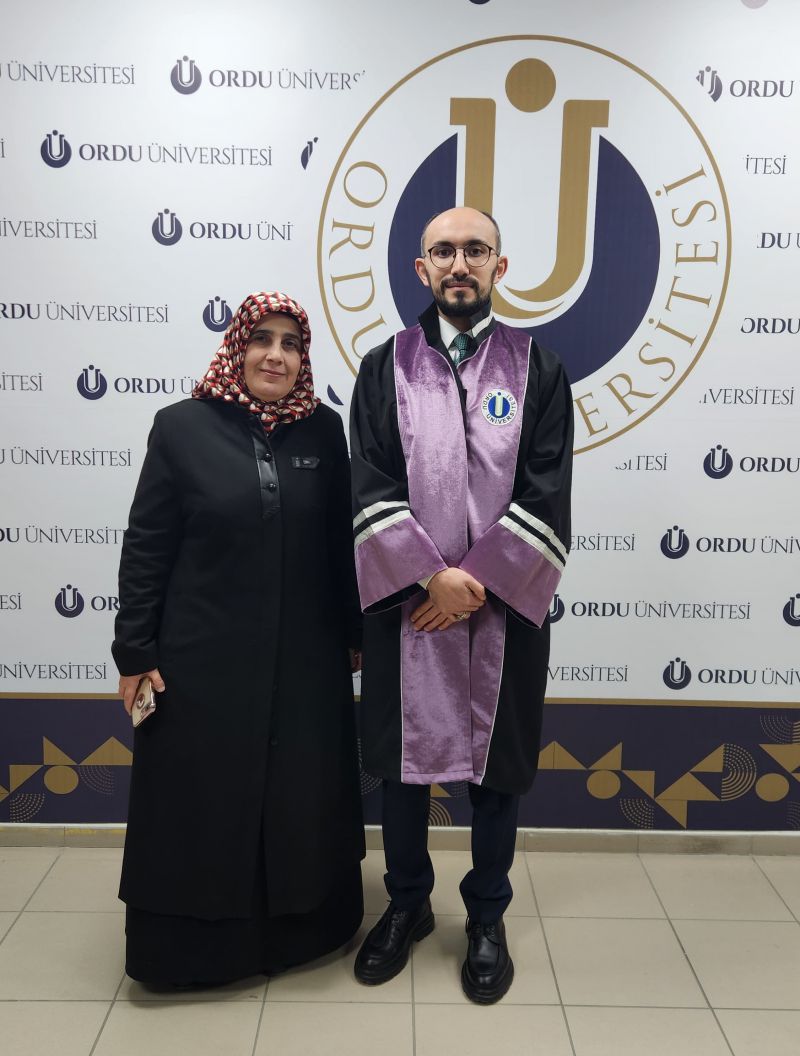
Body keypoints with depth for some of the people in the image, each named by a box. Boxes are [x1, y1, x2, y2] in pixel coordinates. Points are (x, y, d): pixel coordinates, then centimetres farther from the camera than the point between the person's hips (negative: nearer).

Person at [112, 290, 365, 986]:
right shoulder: (182, 427, -5)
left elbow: (343, 541, 6)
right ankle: (194, 943, 34)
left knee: (301, 800, 15)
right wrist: (135, 653, -5)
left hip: (306, 660, 3)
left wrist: (355, 632, 9)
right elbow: (146, 547, -4)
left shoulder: (324, 430, 2)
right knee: (201, 804, 11)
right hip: (204, 660, -2)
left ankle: (301, 925, 40)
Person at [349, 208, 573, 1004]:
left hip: (503, 603, 0)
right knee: (403, 757, 12)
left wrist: (476, 581, -13)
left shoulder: (538, 370, 3)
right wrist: (431, 576, -14)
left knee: (495, 762, 11)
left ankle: (487, 918, 32)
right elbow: (372, 490, -4)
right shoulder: (385, 368, 4)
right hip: (406, 601, 1)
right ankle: (407, 903, 34)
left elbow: (546, 497, -5)